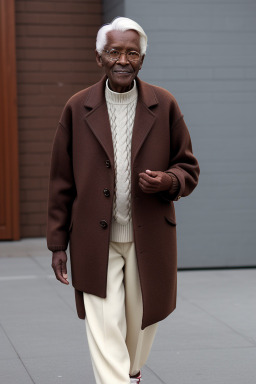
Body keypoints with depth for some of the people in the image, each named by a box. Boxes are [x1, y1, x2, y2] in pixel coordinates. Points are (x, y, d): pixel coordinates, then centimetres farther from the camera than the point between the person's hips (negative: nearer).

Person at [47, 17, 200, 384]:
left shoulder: (165, 106, 0)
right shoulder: (77, 108, -1)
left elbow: (188, 168, 7)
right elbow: (61, 182, 3)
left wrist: (169, 181, -17)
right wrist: (58, 243, 2)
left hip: (149, 240, 2)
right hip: (96, 241, -1)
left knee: (141, 325, 16)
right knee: (105, 330, -6)